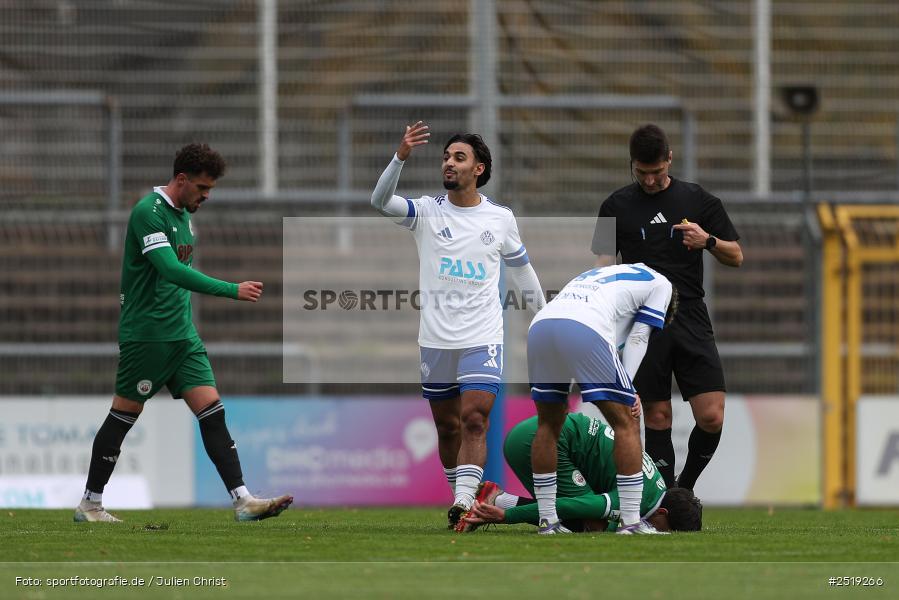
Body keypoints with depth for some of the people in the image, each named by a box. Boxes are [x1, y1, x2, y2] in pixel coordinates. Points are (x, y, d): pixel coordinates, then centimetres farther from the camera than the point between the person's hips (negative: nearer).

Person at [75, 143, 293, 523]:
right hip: (145, 334, -8)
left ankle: (242, 501, -8)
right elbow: (171, 270, -27)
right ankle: (90, 505, 12)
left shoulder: (183, 214, 14)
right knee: (124, 416, 0)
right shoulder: (148, 213, -15)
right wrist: (232, 291, -30)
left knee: (212, 412, -2)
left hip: (181, 335, 8)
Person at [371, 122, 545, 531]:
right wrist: (401, 157, -34)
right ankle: (459, 495, 23)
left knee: (474, 420, -15)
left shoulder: (501, 219, 4)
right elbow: (381, 201, -18)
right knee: (447, 427, 9)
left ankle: (464, 503, -23)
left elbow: (521, 270, 19)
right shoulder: (427, 212, 0)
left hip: (482, 339, -1)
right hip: (436, 340, 1)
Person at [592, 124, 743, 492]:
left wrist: (708, 240, -10)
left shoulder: (699, 200, 8)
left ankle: (685, 486, 14)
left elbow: (736, 257, 11)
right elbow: (604, 264, 10)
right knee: (657, 418, -2)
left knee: (711, 418, -9)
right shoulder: (617, 206, 8)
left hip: (691, 321, 0)